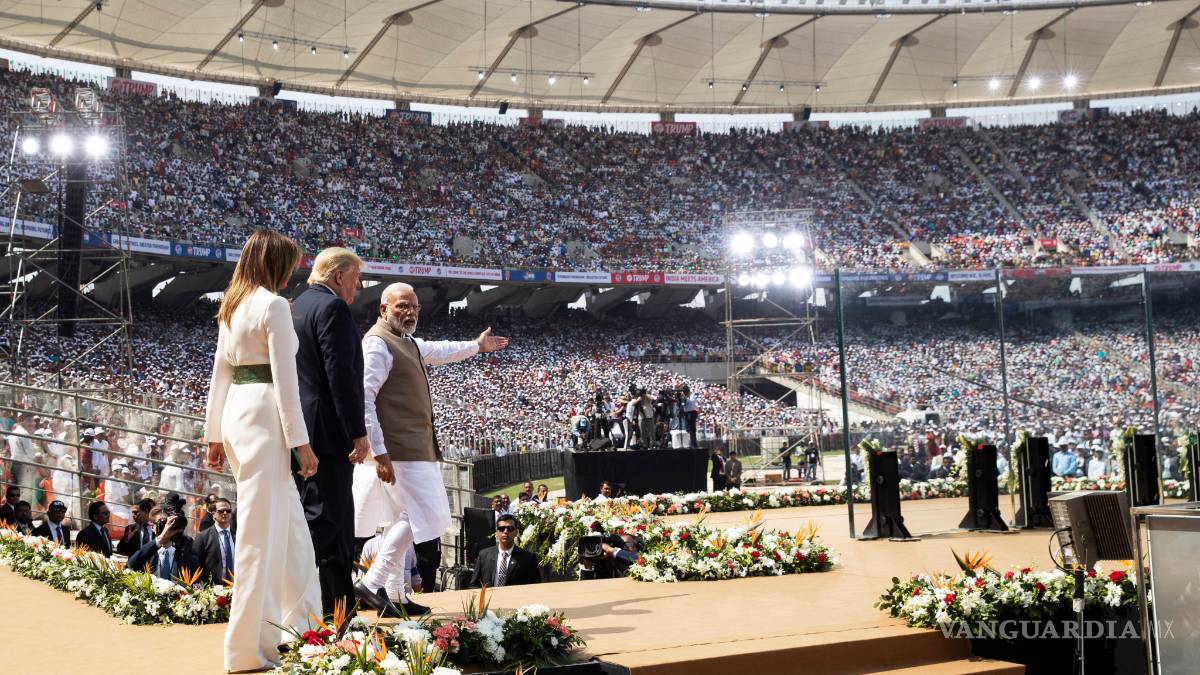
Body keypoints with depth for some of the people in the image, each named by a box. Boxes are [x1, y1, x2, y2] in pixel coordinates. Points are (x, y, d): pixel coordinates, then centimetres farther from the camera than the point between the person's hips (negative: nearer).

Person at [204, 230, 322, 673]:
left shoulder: (231, 308, 15)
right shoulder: (273, 305, -10)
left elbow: (220, 374, 17)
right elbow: (285, 378, -14)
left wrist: (215, 435, 20)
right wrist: (301, 441, -12)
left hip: (235, 413, 9)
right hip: (264, 415, -9)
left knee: (289, 524, 17)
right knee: (262, 532, -3)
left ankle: (298, 621, 27)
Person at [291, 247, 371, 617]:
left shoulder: (297, 306, 18)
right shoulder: (333, 308, -12)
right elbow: (341, 375, -20)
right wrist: (358, 433, -19)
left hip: (302, 429, 10)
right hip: (328, 432, -10)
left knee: (338, 519, 15)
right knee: (322, 519, -8)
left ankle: (343, 604, 22)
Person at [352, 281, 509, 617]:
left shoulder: (407, 342, 19)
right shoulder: (378, 343, -12)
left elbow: (437, 351, 42)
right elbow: (364, 398, -20)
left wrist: (476, 346, 55)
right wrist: (379, 452, -25)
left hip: (415, 446, 10)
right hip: (398, 448, -10)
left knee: (406, 518, 11)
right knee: (419, 515, -12)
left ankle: (393, 594, 16)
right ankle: (372, 584, -7)